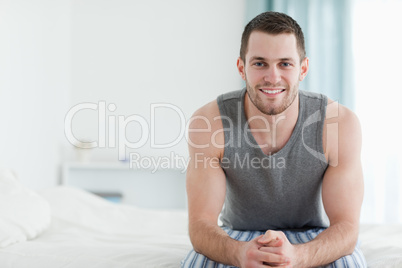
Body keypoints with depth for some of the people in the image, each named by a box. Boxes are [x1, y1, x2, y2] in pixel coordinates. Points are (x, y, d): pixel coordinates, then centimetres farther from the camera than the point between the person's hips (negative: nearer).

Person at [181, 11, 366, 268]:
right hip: (238, 237, 0)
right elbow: (201, 224, -21)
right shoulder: (209, 123, -21)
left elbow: (346, 226, -20)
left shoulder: (340, 123, -21)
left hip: (312, 239, 1)